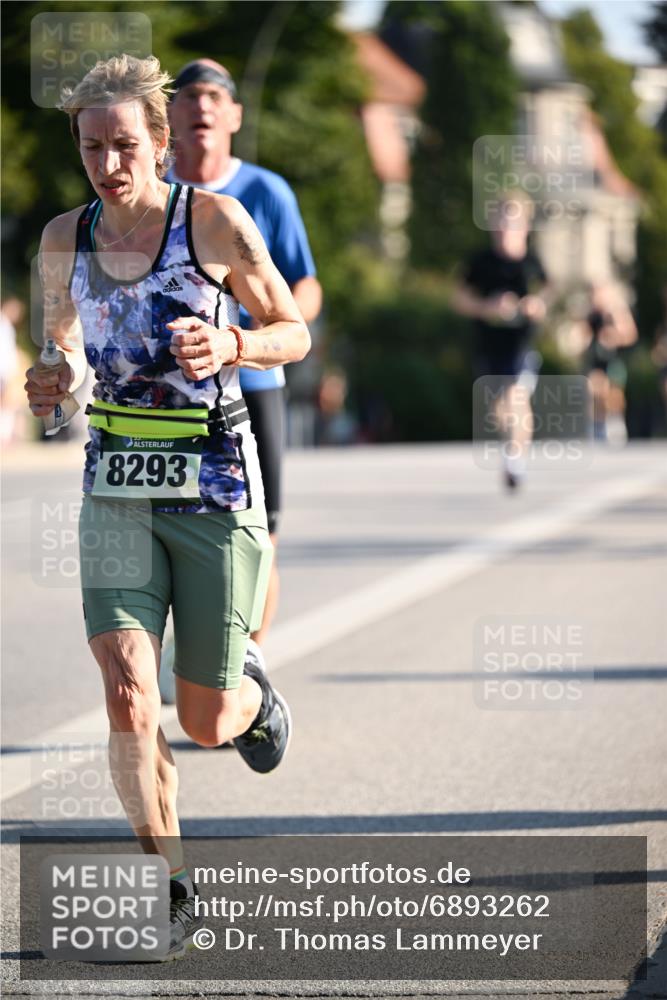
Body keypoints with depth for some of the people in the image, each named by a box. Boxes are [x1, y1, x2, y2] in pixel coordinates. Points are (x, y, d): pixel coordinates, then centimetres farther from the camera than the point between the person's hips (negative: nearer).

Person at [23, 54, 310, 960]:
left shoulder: (215, 222, -8)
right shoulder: (64, 238, 2)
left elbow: (294, 333, 1)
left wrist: (229, 347, -20)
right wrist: (51, 383, -3)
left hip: (214, 485, -2)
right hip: (116, 489, 2)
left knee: (205, 721, 4)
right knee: (127, 697, -15)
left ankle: (253, 698, 42)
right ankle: (172, 893, -2)